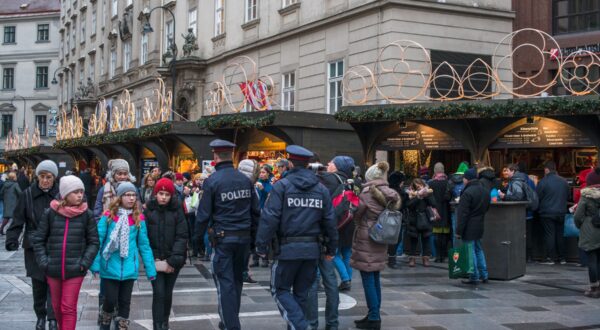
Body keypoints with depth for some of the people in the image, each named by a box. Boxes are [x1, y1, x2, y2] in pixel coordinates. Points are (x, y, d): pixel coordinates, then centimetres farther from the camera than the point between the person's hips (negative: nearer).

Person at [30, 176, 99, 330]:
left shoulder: (87, 215, -3)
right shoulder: (50, 213, -2)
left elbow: (93, 242, 2)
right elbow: (38, 239, 4)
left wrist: (84, 263, -9)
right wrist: (43, 261, -4)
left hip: (74, 270, -2)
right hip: (53, 269, 2)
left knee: (69, 308, -3)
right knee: (57, 306, 16)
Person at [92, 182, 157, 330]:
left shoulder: (139, 218, 2)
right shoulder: (108, 216, -5)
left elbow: (144, 245, 4)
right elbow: (98, 241, -6)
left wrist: (150, 269, 2)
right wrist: (95, 264, -13)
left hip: (129, 269, 2)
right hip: (110, 267, -2)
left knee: (125, 302, 10)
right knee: (110, 300, 3)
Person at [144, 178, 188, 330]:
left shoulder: (177, 211, -1)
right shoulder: (149, 211, 0)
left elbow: (181, 236, -5)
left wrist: (173, 260, -13)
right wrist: (153, 258, -9)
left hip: (173, 260, 1)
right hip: (155, 259, -1)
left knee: (168, 293, 11)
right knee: (159, 293, -9)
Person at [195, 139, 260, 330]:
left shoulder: (212, 181, -10)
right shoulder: (245, 180, 5)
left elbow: (203, 214, -10)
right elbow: (256, 211, 8)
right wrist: (253, 234, 16)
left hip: (222, 237, -5)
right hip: (244, 237, 5)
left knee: (225, 282, -1)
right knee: (237, 279, 17)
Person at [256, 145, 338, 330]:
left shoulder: (282, 186, -6)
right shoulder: (321, 189, 8)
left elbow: (270, 218, -12)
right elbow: (329, 221, 8)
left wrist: (261, 245, -7)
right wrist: (331, 249, 16)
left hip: (288, 247, -4)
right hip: (312, 249, 4)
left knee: (280, 289, 8)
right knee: (301, 292, 15)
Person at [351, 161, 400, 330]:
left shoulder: (367, 193, -14)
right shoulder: (391, 195, 5)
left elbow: (356, 214, -6)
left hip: (366, 240, -7)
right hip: (381, 241, 7)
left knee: (368, 279, -3)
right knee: (375, 278, 14)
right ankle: (375, 315, 20)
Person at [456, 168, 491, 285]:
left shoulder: (468, 193, -19)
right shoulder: (484, 191, 8)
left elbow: (463, 214, -19)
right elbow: (486, 208, 18)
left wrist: (459, 231, -16)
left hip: (469, 227, -8)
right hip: (479, 226, 8)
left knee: (470, 251, -1)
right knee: (478, 250, 18)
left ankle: (474, 277, 3)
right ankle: (483, 275, 21)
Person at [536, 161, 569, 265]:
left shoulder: (543, 182, -13)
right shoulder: (564, 182, 3)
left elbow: (537, 198, -8)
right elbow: (568, 197, 14)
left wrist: (538, 209, 10)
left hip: (547, 213, -5)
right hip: (561, 213, 5)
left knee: (549, 235, 0)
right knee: (560, 235, 12)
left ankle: (550, 257, -1)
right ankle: (562, 258, 16)